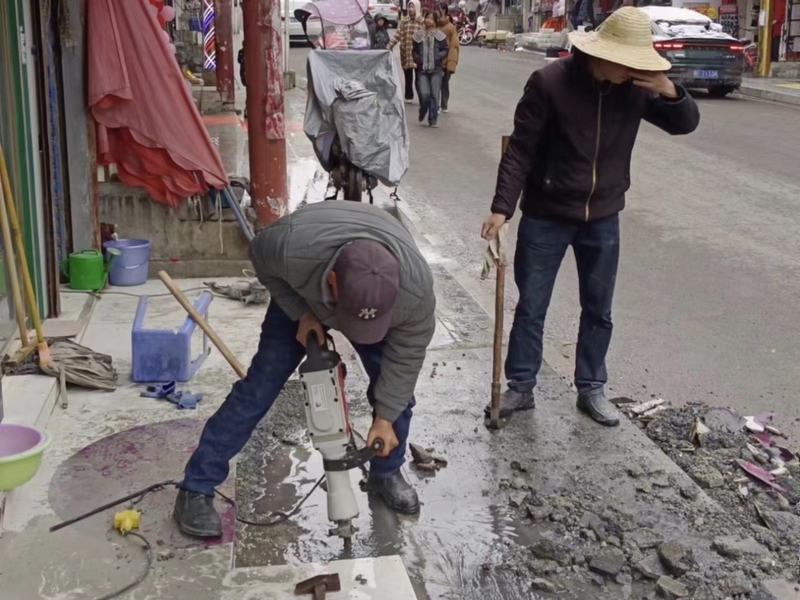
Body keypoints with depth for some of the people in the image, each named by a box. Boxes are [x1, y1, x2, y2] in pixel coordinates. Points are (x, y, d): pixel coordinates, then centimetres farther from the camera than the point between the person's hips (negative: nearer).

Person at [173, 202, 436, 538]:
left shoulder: (415, 287, -41)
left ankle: (386, 474, 21)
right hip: (300, 296, -1)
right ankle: (196, 490, 1)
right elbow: (261, 259, -19)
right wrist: (302, 313, -24)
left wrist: (385, 417, -17)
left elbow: (407, 352, -22)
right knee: (259, 387, -5)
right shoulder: (292, 247, -45)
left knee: (395, 388, -3)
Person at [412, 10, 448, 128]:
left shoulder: (440, 35, 3)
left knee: (434, 95, 0)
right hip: (422, 69, 0)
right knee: (424, 94, -10)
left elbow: (445, 50, 4)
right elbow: (414, 51, 14)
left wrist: (438, 57, -14)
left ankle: (433, 120, 8)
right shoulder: (418, 35, 7)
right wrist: (417, 60, -4)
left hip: (436, 69, 0)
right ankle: (422, 113, 19)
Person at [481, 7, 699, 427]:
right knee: (530, 307, 7)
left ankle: (591, 389, 28)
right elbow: (520, 151, -14)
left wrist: (669, 90, -18)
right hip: (546, 216, -3)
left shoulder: (636, 87, -5)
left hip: (603, 218, 4)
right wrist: (502, 207, -20)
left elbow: (686, 124, 3)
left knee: (598, 310, 13)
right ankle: (520, 387, 22)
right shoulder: (550, 82, -17)